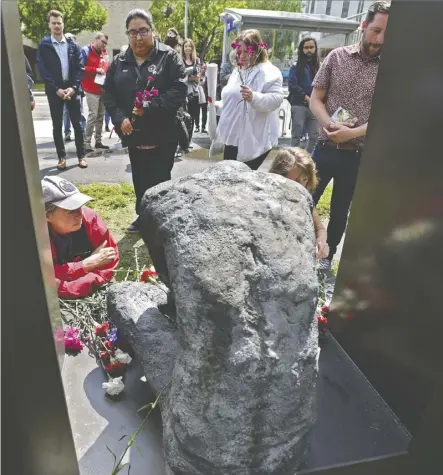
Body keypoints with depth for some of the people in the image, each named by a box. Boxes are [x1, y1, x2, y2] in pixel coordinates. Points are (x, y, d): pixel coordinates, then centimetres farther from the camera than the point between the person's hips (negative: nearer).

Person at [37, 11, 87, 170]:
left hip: (72, 89, 1)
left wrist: (73, 87, -11)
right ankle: (62, 157, 11)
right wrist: (56, 89, -13)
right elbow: (42, 69, -3)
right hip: (54, 91, -1)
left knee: (77, 124, 2)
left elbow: (80, 67, 2)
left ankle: (81, 155, 11)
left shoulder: (73, 45, 8)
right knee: (57, 126, 3)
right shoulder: (43, 45, 3)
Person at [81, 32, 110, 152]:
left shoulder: (104, 53, 17)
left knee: (101, 115, 8)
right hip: (92, 90, -7)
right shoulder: (85, 51, -4)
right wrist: (96, 70, -17)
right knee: (93, 114, -13)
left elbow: (108, 68, 27)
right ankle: (87, 142, -9)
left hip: (103, 89, 7)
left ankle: (98, 141, 15)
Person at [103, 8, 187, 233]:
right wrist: (120, 118, -9)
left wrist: (150, 108, -21)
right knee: (140, 180, 16)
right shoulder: (119, 61, 9)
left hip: (162, 135, -4)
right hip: (133, 134, 5)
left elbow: (179, 90, -14)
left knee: (159, 181, 1)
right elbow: (108, 93, 9)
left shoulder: (168, 57, -4)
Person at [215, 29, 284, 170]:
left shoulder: (268, 71, -8)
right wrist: (217, 105, 14)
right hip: (232, 137, 8)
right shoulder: (237, 71, 18)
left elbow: (276, 99, -22)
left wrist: (254, 97, -37)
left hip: (254, 141, -8)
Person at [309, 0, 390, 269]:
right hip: (325, 148, 1)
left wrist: (352, 133, -22)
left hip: (358, 156, 0)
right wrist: (329, 123, -17)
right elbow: (315, 99, 1)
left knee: (340, 211, 13)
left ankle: (327, 256, 32)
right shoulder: (337, 56, 1)